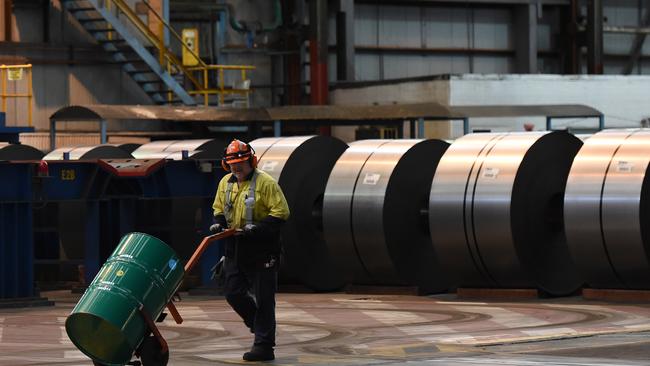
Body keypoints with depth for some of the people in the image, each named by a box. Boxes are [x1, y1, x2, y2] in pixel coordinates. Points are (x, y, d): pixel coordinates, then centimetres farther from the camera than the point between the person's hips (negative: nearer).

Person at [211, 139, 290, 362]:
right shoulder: (225, 183, 10)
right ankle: (260, 326, 31)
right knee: (233, 293, 9)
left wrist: (258, 227, -24)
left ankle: (264, 346, 3)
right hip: (235, 249, 7)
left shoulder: (265, 182, -11)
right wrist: (218, 223, 0)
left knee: (263, 299, -2)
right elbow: (219, 209, 22)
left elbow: (281, 213, -14)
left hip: (261, 250, -7)